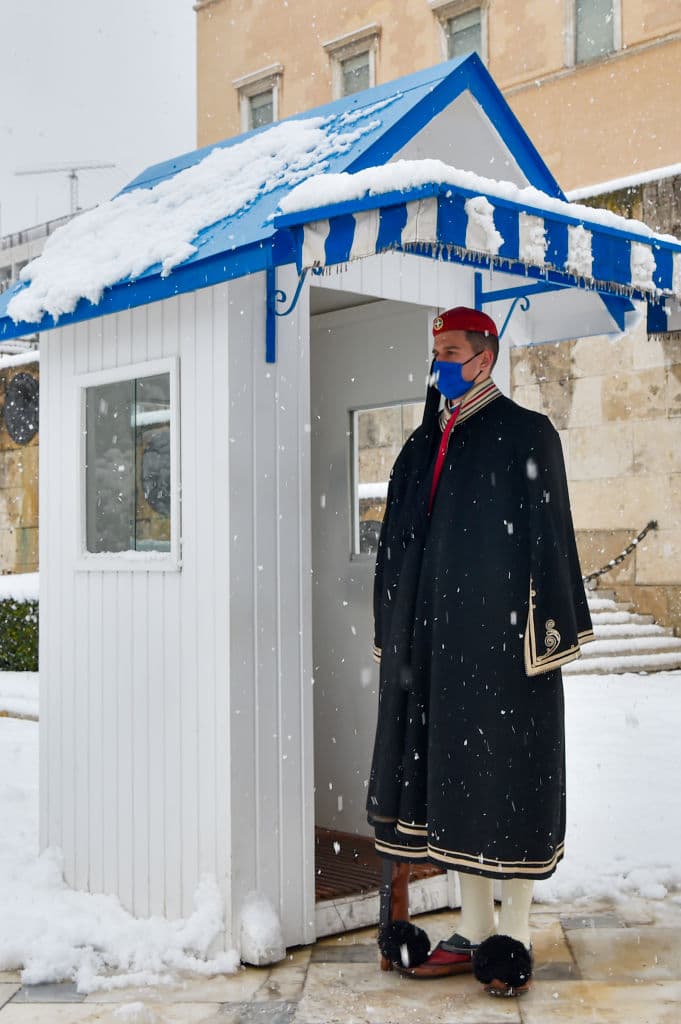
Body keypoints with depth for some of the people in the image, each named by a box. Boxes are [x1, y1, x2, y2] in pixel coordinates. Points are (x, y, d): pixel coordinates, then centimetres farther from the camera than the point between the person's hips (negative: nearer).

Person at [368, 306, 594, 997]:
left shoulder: (527, 437, -2)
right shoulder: (422, 447, 16)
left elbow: (547, 540, -7)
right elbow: (396, 546, 17)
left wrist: (544, 632, -13)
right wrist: (394, 640, 14)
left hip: (499, 641, -6)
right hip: (433, 642, 6)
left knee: (507, 780, 0)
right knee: (452, 779, 9)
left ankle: (514, 937, 13)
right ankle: (473, 931, 21)